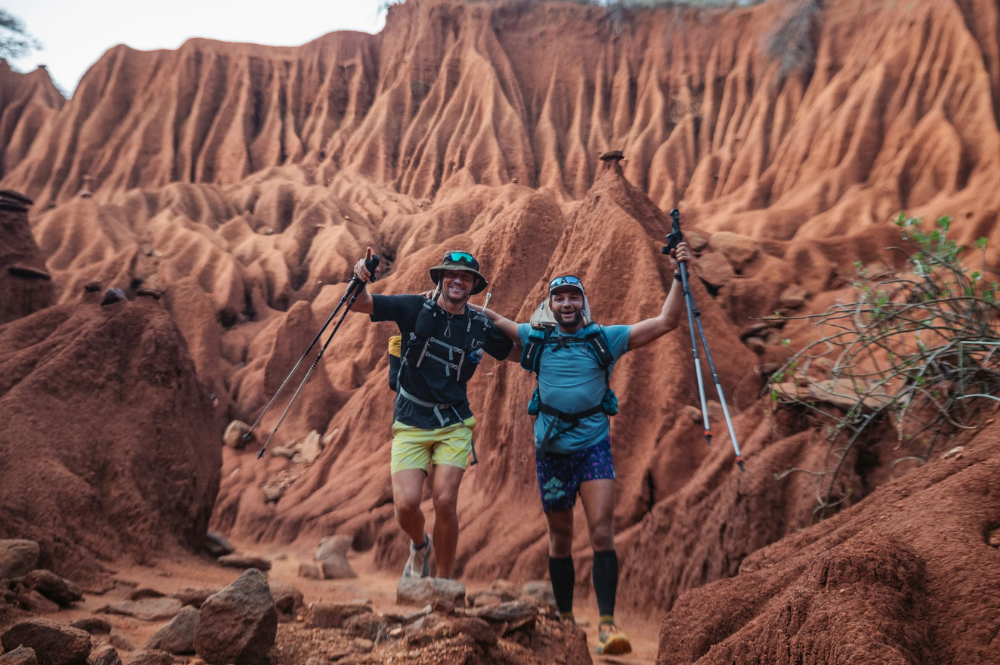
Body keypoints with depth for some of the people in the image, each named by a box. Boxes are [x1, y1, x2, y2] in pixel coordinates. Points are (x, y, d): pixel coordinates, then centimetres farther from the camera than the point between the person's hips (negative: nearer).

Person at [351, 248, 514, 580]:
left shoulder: (481, 327, 2)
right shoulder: (415, 309, -3)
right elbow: (359, 303, -6)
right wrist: (360, 280, -26)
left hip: (454, 425, 1)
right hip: (410, 424, -1)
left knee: (445, 502, -11)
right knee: (406, 504, -11)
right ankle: (419, 546, 26)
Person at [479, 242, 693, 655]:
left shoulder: (604, 338, 1)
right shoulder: (536, 339, 5)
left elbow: (666, 322, -1)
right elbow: (494, 319, 14)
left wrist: (679, 277, -8)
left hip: (594, 447, -2)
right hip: (551, 450, 2)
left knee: (602, 533, -14)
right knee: (560, 538, 12)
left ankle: (607, 625, -12)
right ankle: (564, 619, 26)